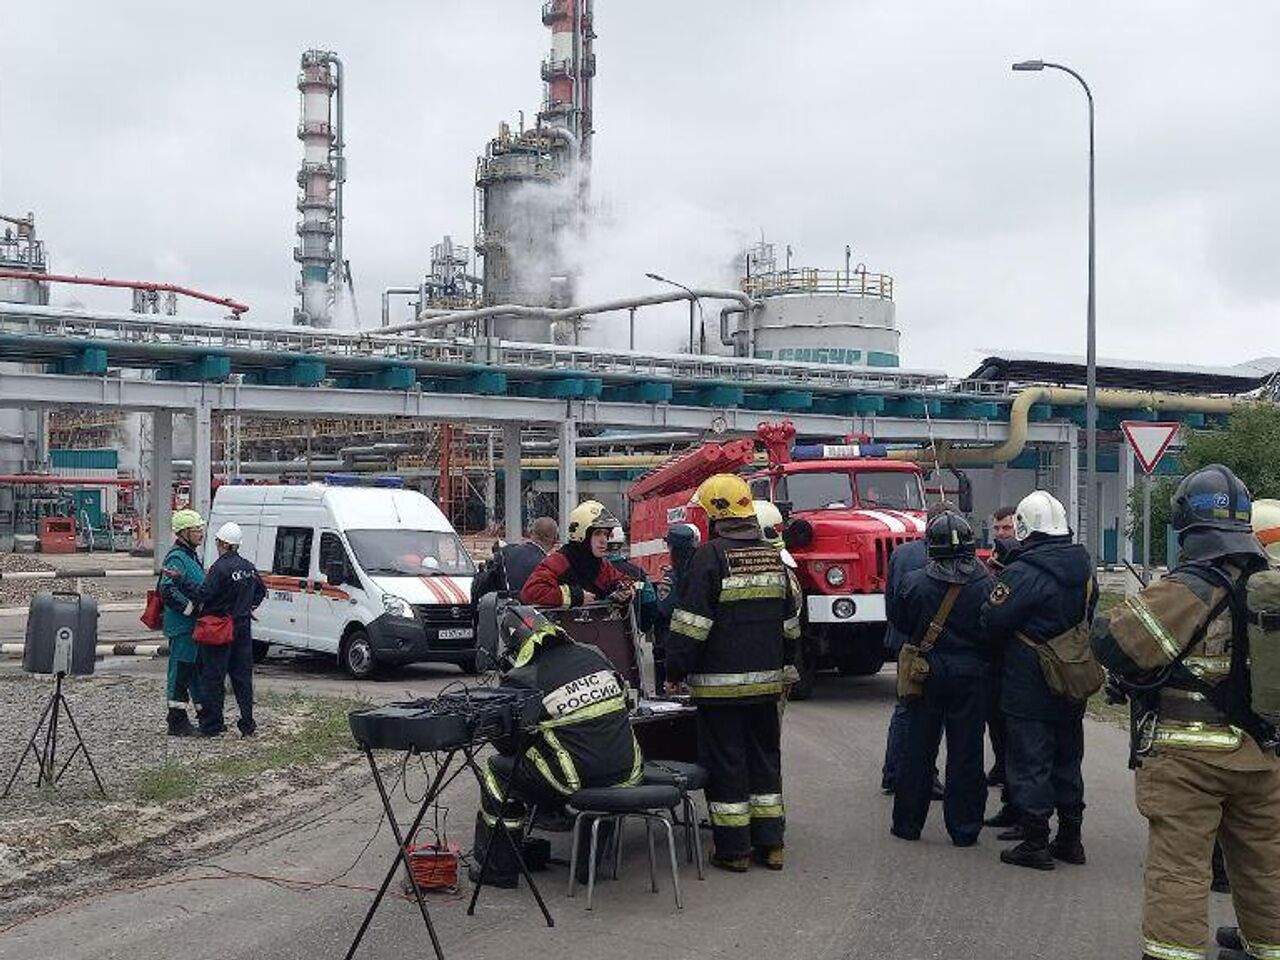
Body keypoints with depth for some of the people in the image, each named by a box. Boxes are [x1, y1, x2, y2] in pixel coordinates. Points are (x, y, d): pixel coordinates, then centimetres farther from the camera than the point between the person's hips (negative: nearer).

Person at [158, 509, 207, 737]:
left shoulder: (191, 556, 17)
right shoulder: (177, 558, -16)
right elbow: (167, 591, -26)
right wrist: (191, 607, -24)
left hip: (194, 626, 10)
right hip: (181, 626, -10)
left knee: (200, 670, 15)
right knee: (181, 672, -4)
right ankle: (177, 721, 3)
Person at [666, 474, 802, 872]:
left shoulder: (710, 556, -12)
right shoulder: (772, 557, 9)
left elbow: (691, 623, -15)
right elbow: (790, 621, 16)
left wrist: (676, 668, -8)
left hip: (720, 683, -6)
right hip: (766, 681, 6)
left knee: (725, 761, 1)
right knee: (765, 756, 15)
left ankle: (733, 849, 5)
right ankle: (770, 843, 18)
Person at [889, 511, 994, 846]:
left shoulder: (914, 583, -11)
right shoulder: (986, 585, -11)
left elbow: (899, 621, 1)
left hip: (927, 671, 0)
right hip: (971, 674, 0)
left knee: (918, 748, 11)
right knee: (966, 751, 7)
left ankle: (908, 822, 17)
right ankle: (964, 828, 12)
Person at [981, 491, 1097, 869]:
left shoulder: (1023, 572, -20)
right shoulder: (1083, 566, 4)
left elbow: (992, 622, -15)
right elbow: (1089, 618, 13)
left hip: (1029, 686, -7)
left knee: (1030, 763, 1)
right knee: (1067, 760, 17)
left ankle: (1035, 843, 4)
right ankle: (1070, 838, 25)